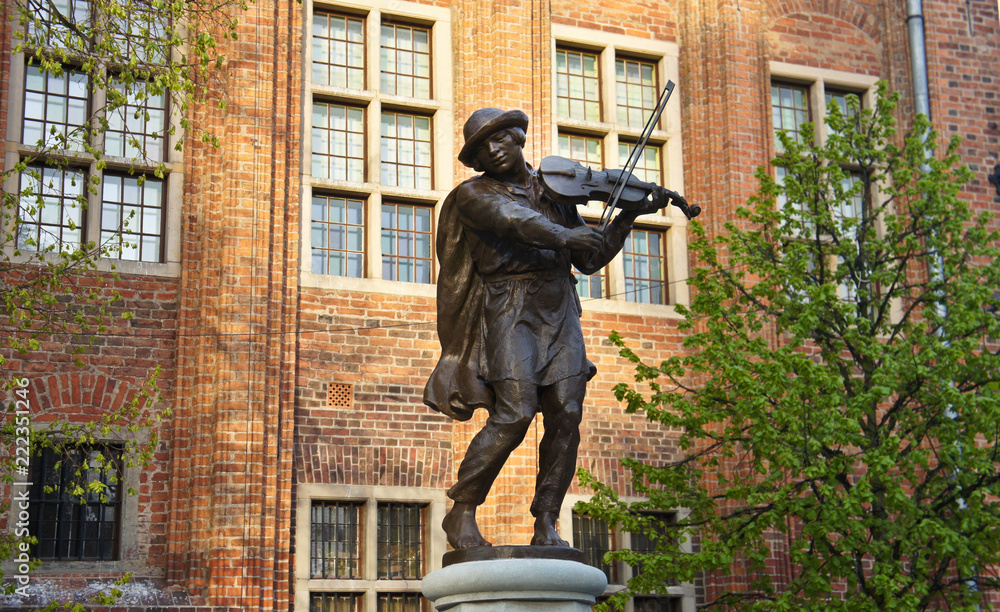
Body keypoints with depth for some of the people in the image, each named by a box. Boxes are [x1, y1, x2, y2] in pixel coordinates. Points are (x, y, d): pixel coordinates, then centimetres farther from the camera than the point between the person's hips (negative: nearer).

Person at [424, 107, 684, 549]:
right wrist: (563, 234, -36)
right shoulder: (474, 194, 5)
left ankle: (545, 526, 1)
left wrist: (629, 216, 9)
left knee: (566, 416, -8)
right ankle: (461, 514, -3)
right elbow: (509, 218, -18)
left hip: (559, 313, 4)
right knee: (515, 413, -17)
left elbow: (590, 259, 19)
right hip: (509, 311, -4)